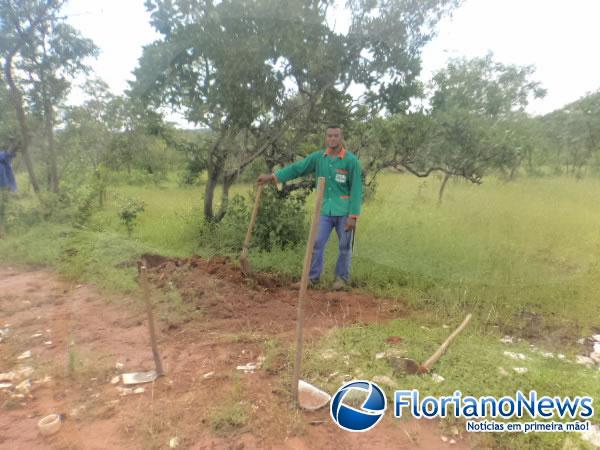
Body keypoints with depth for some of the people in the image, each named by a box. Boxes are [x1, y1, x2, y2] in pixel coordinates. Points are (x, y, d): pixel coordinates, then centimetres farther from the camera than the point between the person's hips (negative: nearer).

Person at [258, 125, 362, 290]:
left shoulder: (351, 160, -9)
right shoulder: (318, 157, 2)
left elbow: (356, 190, -10)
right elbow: (296, 168, 3)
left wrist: (353, 216, -15)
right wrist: (272, 177, -4)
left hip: (344, 212, -3)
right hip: (325, 211, 3)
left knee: (345, 246, 8)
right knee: (317, 244, 4)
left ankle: (342, 277, 24)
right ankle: (312, 277, 15)